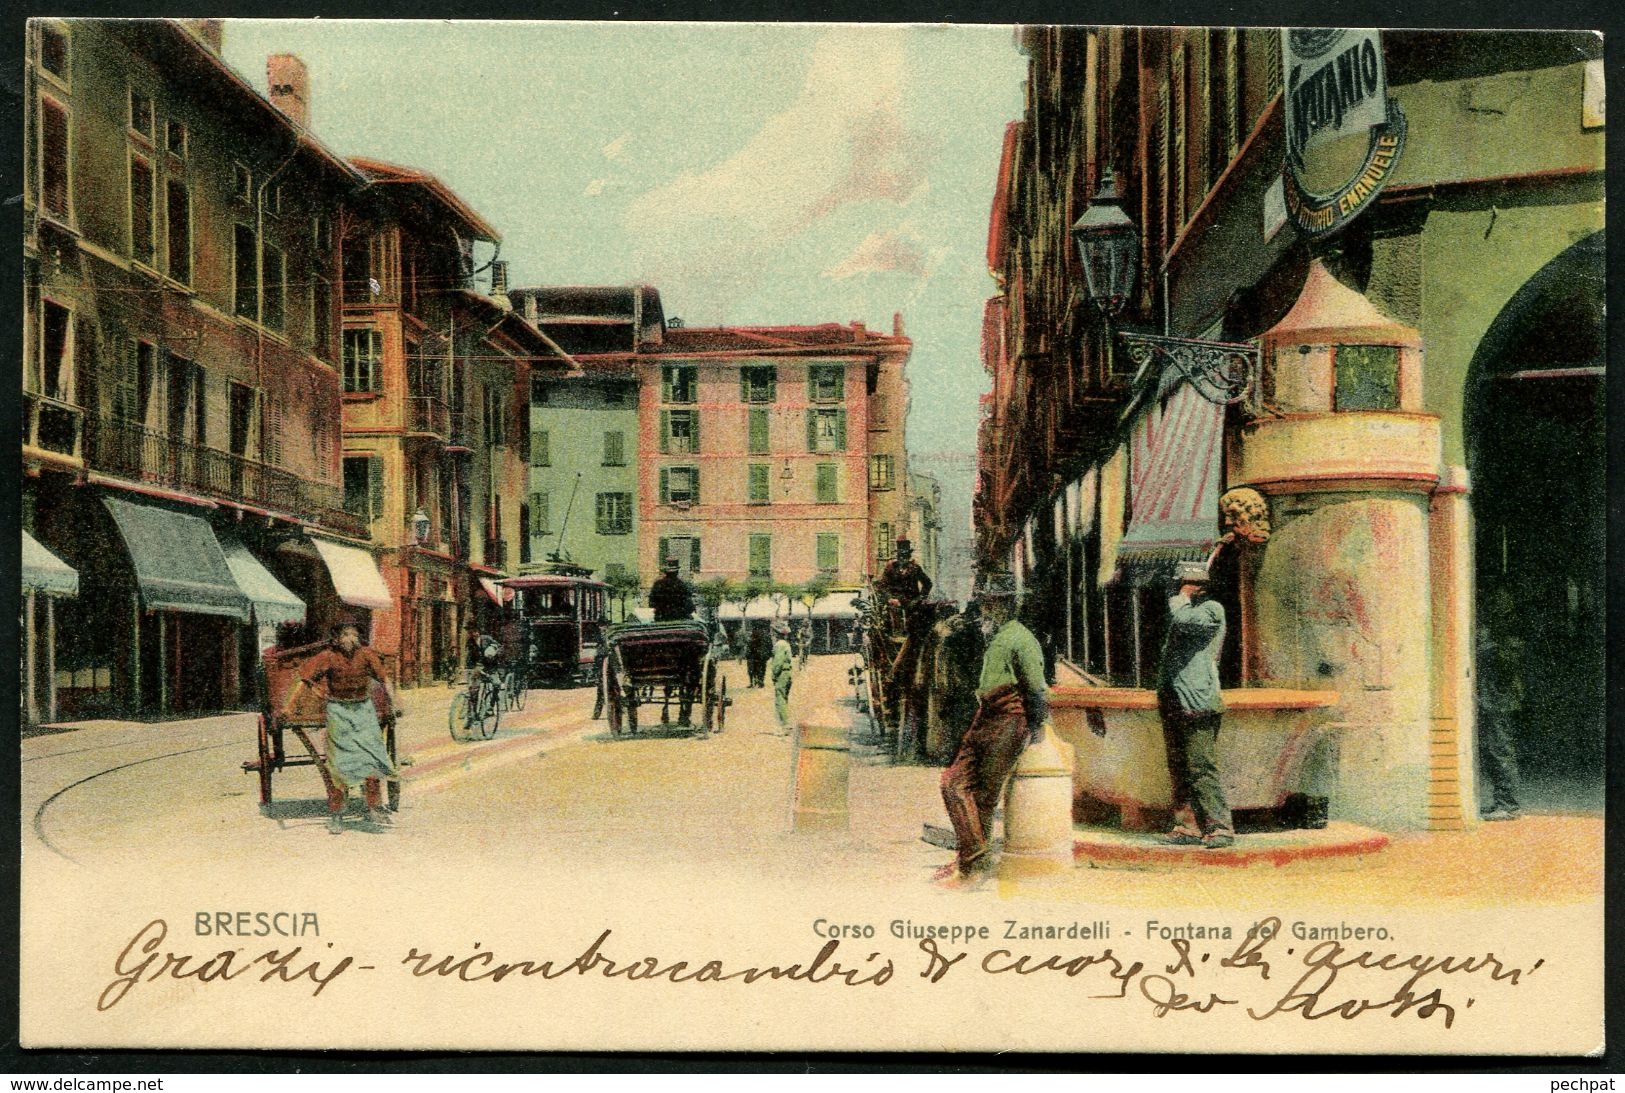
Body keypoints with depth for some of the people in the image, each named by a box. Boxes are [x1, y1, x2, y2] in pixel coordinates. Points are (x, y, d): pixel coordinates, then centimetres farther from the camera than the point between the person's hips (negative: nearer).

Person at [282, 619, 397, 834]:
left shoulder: (366, 655, -4)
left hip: (364, 709, 3)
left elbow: (383, 679, 7)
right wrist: (289, 707, -17)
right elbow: (305, 680, -12)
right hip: (338, 711, -2)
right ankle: (335, 813, 9)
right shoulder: (328, 657, -11)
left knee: (373, 757, -1)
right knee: (338, 762, 0)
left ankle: (374, 808, 10)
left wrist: (392, 704, 6)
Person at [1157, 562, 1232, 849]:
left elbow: (1182, 621, -23)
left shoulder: (1212, 610, -4)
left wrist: (1181, 598, -4)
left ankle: (1219, 827, -10)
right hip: (1174, 704, 9)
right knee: (1179, 771, 9)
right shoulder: (1186, 609, 22)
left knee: (1201, 769, -12)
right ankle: (1188, 826, 14)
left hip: (1197, 706, -9)